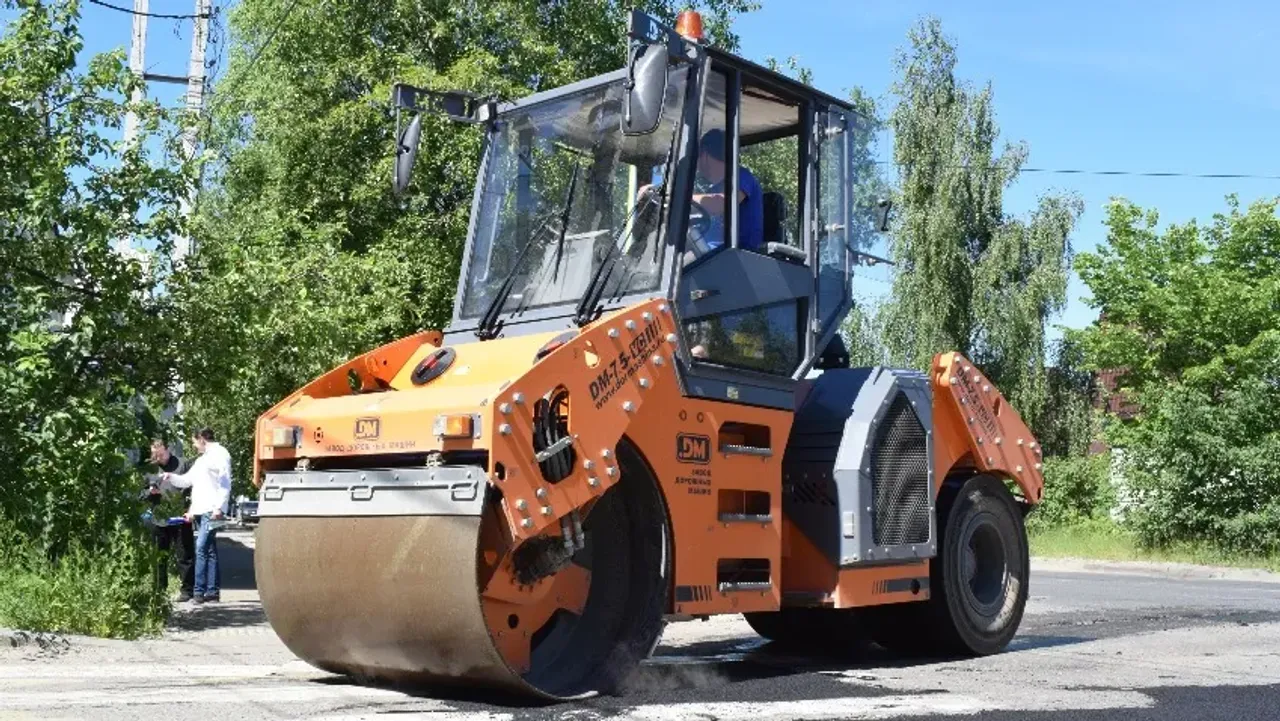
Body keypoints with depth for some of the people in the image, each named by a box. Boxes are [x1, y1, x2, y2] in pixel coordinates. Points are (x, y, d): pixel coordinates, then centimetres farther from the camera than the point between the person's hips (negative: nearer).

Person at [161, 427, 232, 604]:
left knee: (201, 548, -14)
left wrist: (219, 507, -18)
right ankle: (213, 590, 10)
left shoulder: (220, 454, -3)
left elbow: (225, 484, -11)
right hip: (200, 511, 9)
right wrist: (170, 477, 12)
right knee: (209, 551, 8)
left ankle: (199, 590, -15)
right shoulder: (201, 460, 26)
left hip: (211, 511, -9)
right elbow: (186, 480, 28)